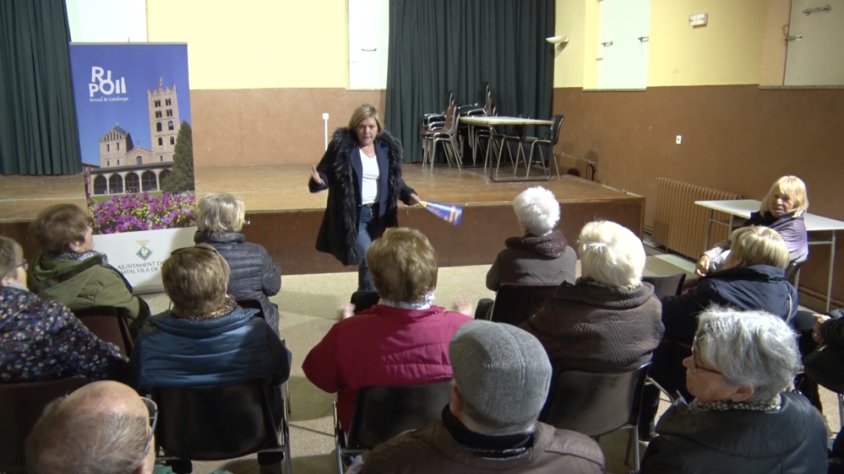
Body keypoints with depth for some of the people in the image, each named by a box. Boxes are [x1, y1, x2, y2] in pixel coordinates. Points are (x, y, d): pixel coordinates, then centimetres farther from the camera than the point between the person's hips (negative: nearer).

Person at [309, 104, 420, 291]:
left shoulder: (388, 147, 4)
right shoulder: (341, 146, -10)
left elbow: (394, 181, 14)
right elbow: (325, 174, -5)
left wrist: (408, 194, -3)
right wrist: (318, 181, -27)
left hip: (379, 215, 5)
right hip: (352, 216, -5)